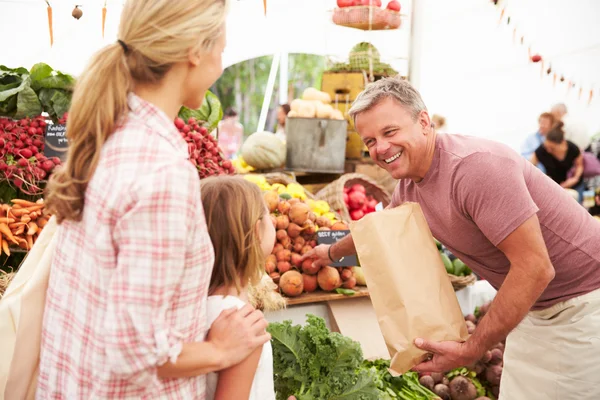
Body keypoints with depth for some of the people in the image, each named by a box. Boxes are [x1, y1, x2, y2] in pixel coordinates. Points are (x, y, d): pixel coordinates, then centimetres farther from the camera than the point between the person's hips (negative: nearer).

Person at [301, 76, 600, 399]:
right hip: (534, 307, 8)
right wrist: (333, 252, 38)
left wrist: (471, 350, -23)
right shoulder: (408, 186, -1)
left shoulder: (475, 165, -29)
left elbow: (535, 268, -29)